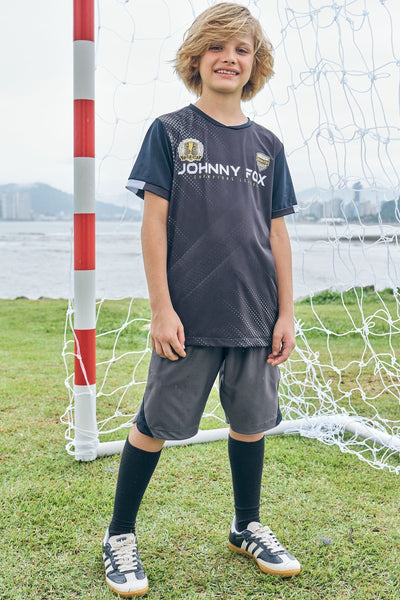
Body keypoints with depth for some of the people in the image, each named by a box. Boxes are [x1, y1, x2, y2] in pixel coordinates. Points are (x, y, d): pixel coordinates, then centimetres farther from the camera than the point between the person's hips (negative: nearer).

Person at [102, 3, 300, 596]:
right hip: (189, 314, -3)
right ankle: (120, 536, 23)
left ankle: (248, 528, 34)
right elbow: (155, 221, -4)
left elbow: (277, 233, 10)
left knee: (251, 421, 13)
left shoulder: (267, 145, 10)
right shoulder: (170, 131, 1)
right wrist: (161, 309, -9)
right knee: (155, 423, 4)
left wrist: (286, 313, 6)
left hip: (255, 316, 4)